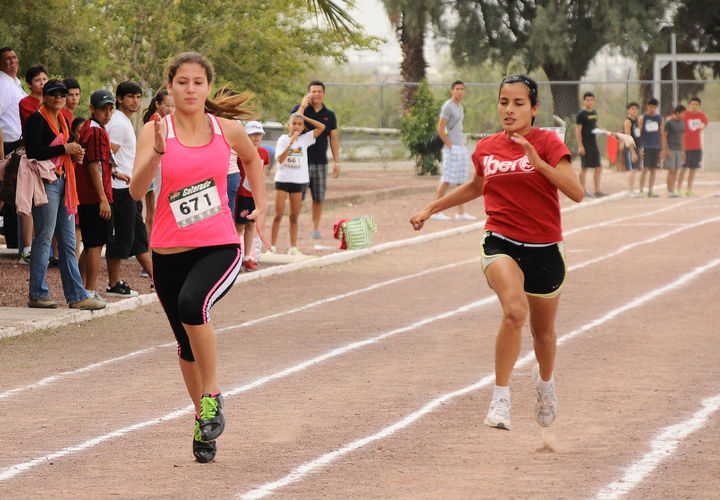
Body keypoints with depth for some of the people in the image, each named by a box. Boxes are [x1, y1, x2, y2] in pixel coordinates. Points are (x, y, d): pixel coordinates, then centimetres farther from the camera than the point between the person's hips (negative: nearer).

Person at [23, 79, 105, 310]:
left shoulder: (62, 121, 19)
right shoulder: (36, 120, -7)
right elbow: (33, 152, -18)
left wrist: (75, 153, 5)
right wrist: (65, 149, -13)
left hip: (63, 181, 9)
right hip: (46, 182, -9)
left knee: (68, 241, 8)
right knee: (43, 239, -6)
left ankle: (77, 295, 9)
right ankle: (37, 294, 0)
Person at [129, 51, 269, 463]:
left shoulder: (228, 130, 0)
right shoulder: (156, 131, -5)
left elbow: (251, 158, 24)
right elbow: (137, 190, -18)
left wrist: (261, 207, 16)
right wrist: (157, 152, -34)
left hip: (219, 247, -2)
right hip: (170, 251, 2)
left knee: (193, 303, -31)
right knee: (188, 344, 11)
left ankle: (212, 394, -12)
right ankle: (204, 420, 33)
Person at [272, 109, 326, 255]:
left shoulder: (305, 139, 4)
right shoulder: (283, 139, -3)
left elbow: (321, 127, 1)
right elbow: (280, 159, -15)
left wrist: (304, 117, -1)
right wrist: (291, 142, -22)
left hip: (298, 181, 2)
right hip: (283, 179, -2)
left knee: (294, 216, 7)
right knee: (279, 214, -4)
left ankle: (293, 247, 11)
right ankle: (273, 246, 1)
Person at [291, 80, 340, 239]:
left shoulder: (329, 115, 12)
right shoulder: (300, 109, 2)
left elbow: (334, 139, 12)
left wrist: (337, 162, 7)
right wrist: (303, 105, -17)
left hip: (320, 162, 3)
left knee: (319, 198, 2)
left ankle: (315, 229, 12)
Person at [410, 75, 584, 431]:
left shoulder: (547, 143, -8)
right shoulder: (486, 148, 4)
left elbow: (577, 193, -20)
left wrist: (538, 161, -29)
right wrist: (432, 208, 26)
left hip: (544, 248, 0)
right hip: (501, 243, 0)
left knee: (543, 332, 16)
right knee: (515, 310, -29)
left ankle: (545, 379, 51)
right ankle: (500, 400, -22)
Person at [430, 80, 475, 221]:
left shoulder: (460, 107, 18)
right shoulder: (447, 106, -10)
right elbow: (440, 129, -15)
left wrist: (462, 143, 15)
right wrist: (449, 146, -16)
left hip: (461, 147, 9)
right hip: (451, 148, -9)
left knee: (461, 180, 7)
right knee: (447, 179, -11)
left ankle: (461, 212, 8)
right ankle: (436, 211, -8)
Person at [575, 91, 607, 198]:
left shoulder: (594, 113, 14)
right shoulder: (581, 114, -9)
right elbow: (578, 131, -12)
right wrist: (580, 146, -18)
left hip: (593, 143, 8)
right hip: (585, 144, -8)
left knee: (598, 167, 5)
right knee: (584, 168, -3)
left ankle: (597, 191, 9)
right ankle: (583, 191, 4)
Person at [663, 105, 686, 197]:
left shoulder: (682, 123, 13)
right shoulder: (669, 122, -7)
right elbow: (664, 136, -9)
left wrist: (683, 150, 17)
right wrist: (666, 150, -14)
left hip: (678, 150, 6)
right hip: (670, 150, -6)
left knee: (676, 172, 5)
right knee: (671, 171, -9)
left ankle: (673, 190, 7)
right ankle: (670, 191, -9)